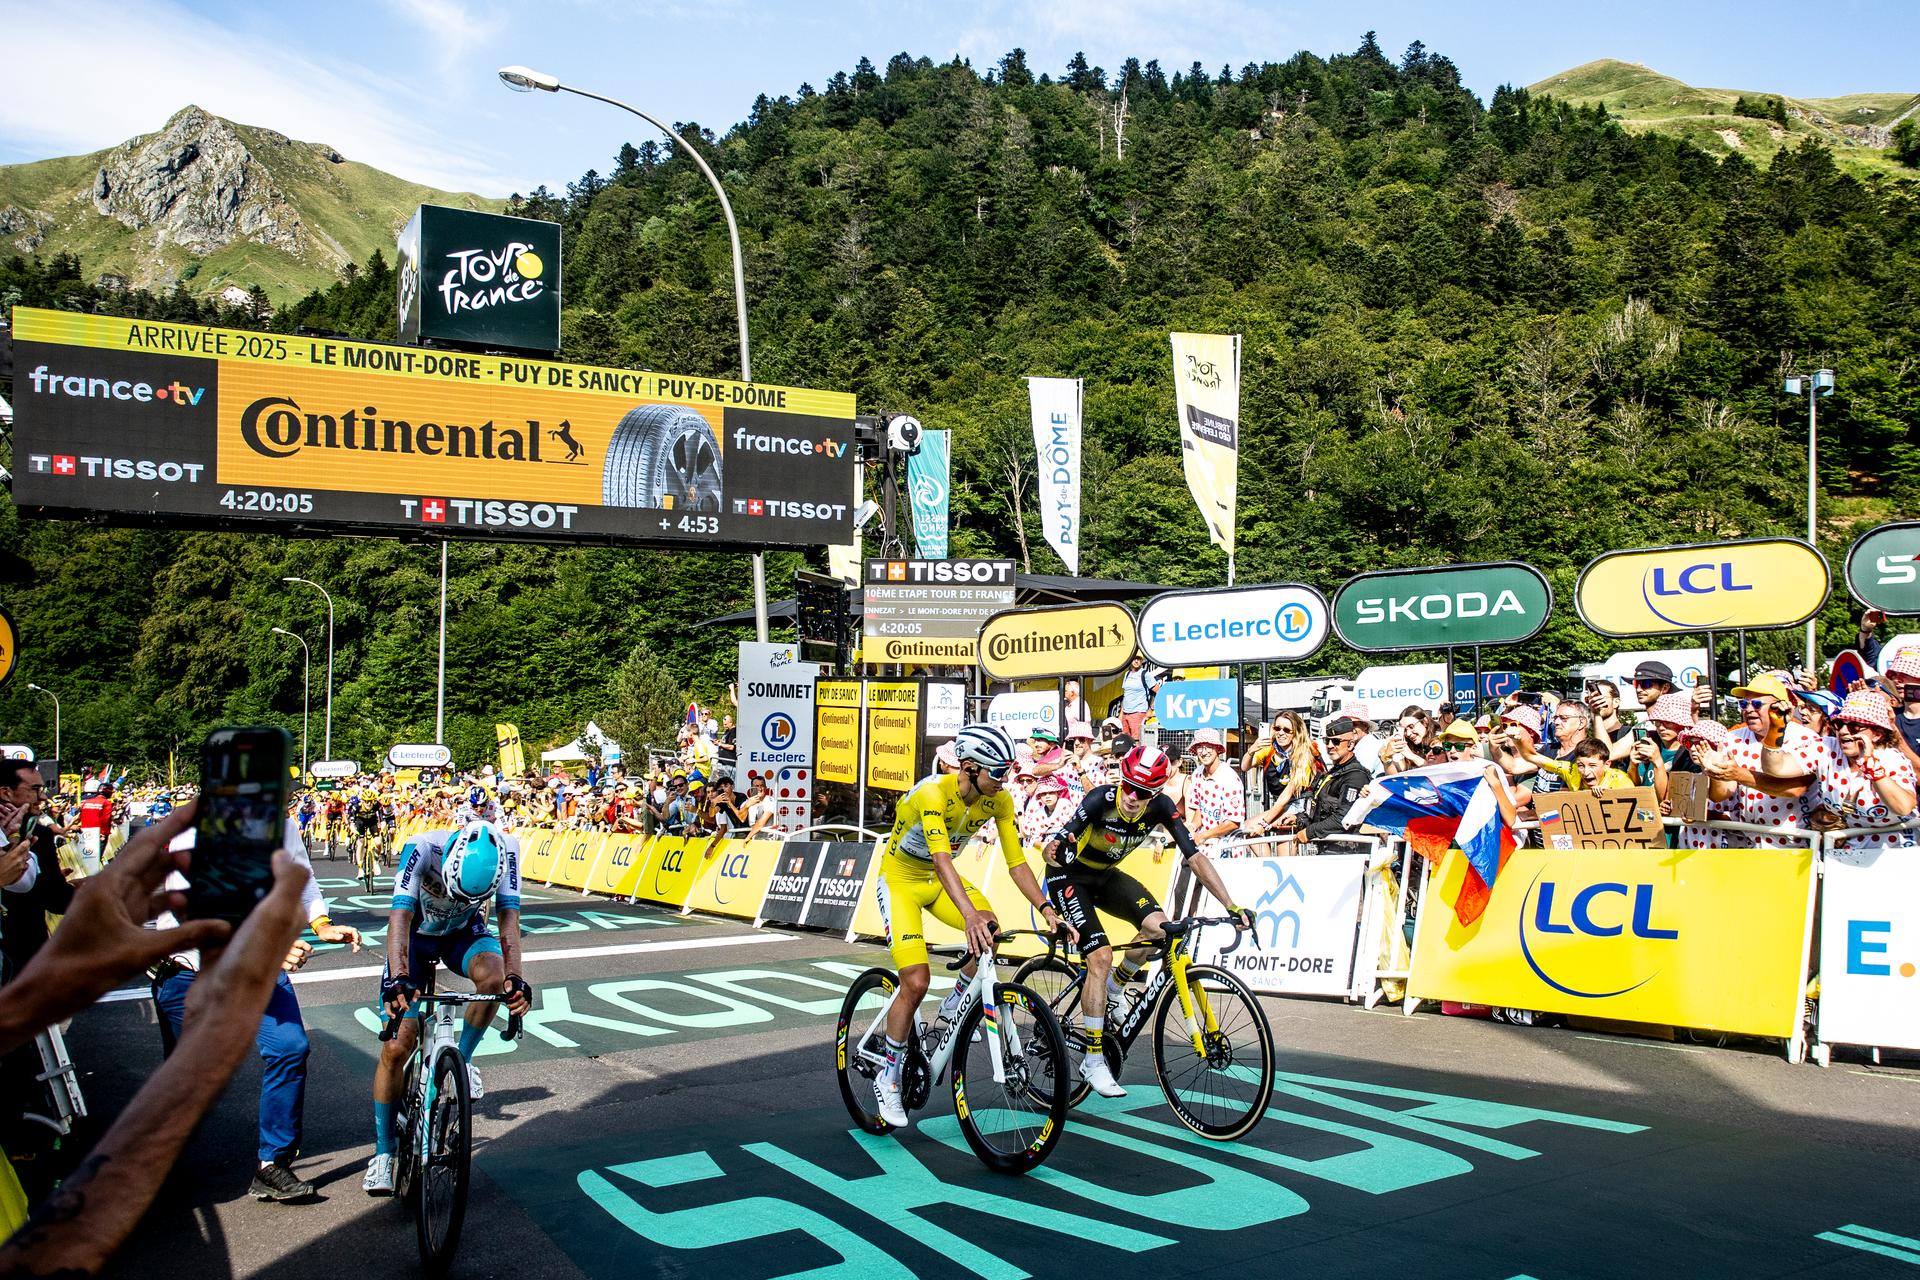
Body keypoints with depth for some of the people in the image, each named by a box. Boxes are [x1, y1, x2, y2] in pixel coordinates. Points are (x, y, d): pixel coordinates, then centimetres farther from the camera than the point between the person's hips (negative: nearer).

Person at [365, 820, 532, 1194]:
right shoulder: (421, 848, -36)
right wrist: (398, 978, -57)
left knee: (493, 975, -34)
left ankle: (462, 1060, -8)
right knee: (396, 1047, -8)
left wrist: (515, 978, -48)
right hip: (416, 935, -1)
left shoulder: (505, 852, -31)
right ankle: (383, 1152, 7)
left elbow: (508, 917, -33)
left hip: (463, 932, 1)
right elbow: (400, 916, -42)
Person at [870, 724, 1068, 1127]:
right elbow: (942, 859, -44)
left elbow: (1016, 861, -12)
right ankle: (888, 1077, 3)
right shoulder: (933, 792, -32)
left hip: (939, 879, 5)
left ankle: (955, 1003, 5)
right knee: (916, 982, -17)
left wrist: (1047, 909, -24)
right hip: (900, 878, -5)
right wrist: (970, 914, -57)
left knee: (990, 932, -24)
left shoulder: (999, 801, -14)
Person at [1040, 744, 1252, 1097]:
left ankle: (1112, 988, 11)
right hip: (1068, 877, -5)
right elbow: (1054, 848, -34)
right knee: (1101, 956, -19)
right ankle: (1093, 1062, -12)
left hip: (1105, 875, 5)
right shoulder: (1101, 799, -31)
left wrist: (1231, 906, -23)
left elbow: (1194, 857, -17)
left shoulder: (1160, 807, -18)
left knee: (1158, 926, -17)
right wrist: (1055, 850, -60)